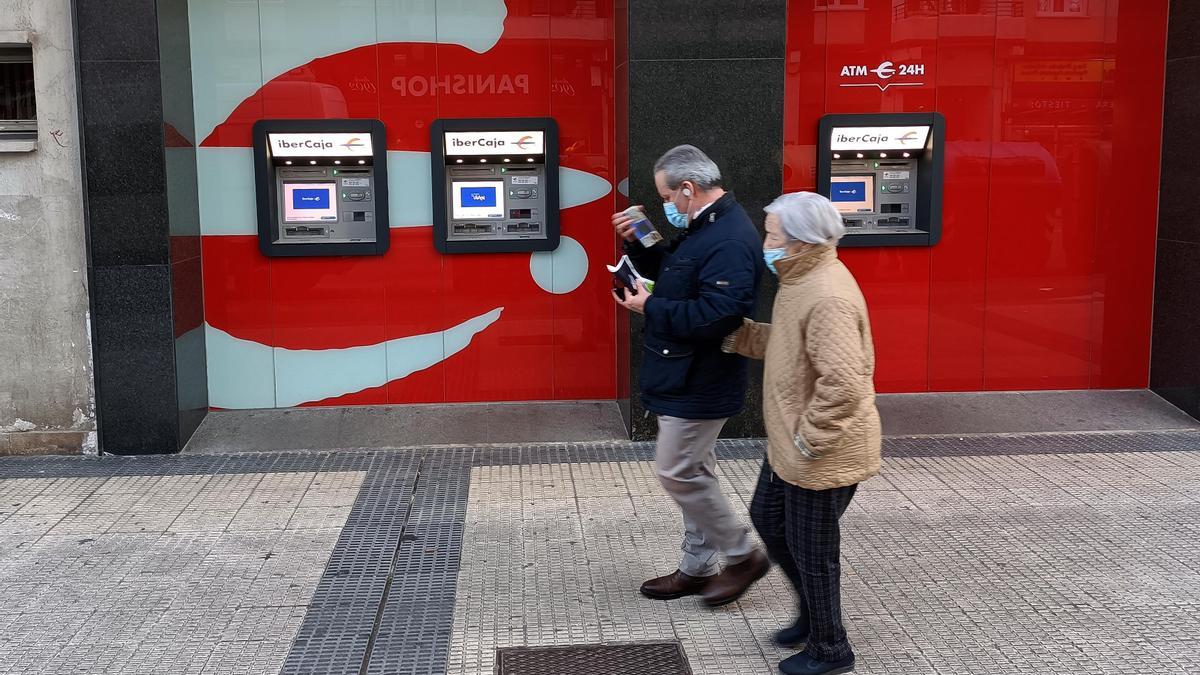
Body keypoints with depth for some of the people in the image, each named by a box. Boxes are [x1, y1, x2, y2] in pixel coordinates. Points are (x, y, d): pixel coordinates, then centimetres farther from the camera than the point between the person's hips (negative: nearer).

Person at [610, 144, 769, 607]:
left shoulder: (730, 240, -23)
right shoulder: (702, 228, 11)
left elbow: (714, 316, -31)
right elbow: (671, 276, 23)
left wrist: (651, 307, -21)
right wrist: (636, 243, 7)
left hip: (699, 383, -11)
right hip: (686, 378, 11)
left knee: (678, 473, -4)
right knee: (693, 472, 16)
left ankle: (743, 555, 12)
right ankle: (697, 568, 28)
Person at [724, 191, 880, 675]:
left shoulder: (828, 298, -28)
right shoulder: (803, 279, 6)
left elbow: (842, 383, -33)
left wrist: (809, 439, -24)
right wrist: (737, 336, 12)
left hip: (822, 452, -10)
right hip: (789, 442, 10)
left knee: (811, 549, 5)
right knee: (767, 517, 23)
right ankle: (812, 612, 41)